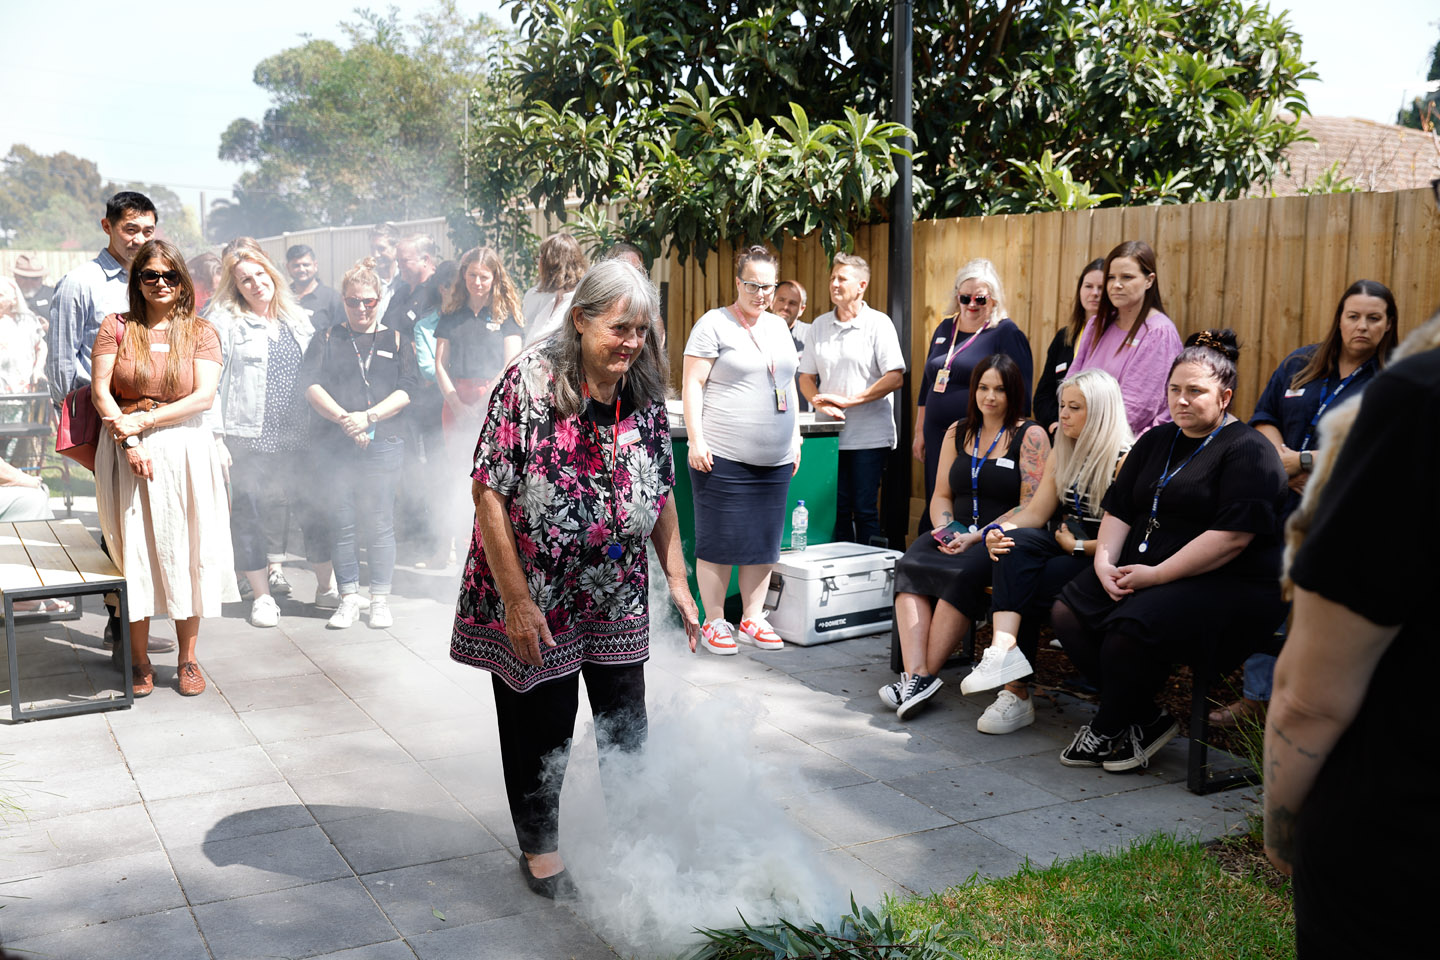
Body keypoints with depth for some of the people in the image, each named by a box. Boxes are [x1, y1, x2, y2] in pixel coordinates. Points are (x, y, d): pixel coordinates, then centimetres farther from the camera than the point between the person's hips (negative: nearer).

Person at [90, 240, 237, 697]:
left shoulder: (201, 332, 4)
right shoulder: (116, 327, 4)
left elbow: (204, 396, -6)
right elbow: (100, 392, -2)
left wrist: (145, 420, -13)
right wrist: (128, 439, -15)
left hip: (186, 452, 0)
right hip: (126, 451, 0)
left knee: (186, 550, 3)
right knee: (134, 552, 1)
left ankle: (188, 658, 14)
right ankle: (140, 660, 13)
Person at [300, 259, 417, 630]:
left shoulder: (396, 341, 13)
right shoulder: (326, 340, 14)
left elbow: (406, 390, 1)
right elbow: (311, 384, 1)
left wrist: (368, 416, -12)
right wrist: (343, 418, -12)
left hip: (382, 443, -1)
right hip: (335, 443, 1)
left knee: (380, 523, -1)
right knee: (341, 522, 2)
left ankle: (380, 599, 8)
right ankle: (348, 598, 12)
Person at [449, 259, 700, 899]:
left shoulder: (645, 394, -1)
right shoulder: (530, 383, -18)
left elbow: (661, 493, 9)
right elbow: (489, 492, -18)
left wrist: (676, 578, 4)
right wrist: (517, 600, -20)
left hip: (618, 599, 4)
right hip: (536, 595, -4)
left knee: (626, 726, 12)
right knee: (541, 725, 11)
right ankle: (539, 847, 34)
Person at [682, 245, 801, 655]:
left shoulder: (778, 326, 17)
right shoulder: (714, 324, -3)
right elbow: (692, 385, -7)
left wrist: (795, 438, 17)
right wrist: (696, 440, -15)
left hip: (774, 459, 6)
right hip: (723, 458, -6)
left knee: (764, 541, 9)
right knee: (719, 542, 0)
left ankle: (752, 619, 20)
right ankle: (714, 622, 11)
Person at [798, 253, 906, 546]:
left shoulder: (878, 324, -2)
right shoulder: (820, 325, 11)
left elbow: (895, 378, -9)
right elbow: (806, 376, 13)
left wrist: (848, 400, -14)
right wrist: (820, 403, -8)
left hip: (869, 436, -4)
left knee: (865, 510, -1)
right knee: (835, 509, 6)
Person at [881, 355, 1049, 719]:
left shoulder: (1030, 436, 0)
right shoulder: (957, 432, 17)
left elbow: (1032, 506, -8)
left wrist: (977, 537, -16)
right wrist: (946, 531, -3)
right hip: (956, 536, 5)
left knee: (961, 574, -35)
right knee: (909, 566, -26)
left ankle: (923, 675, -30)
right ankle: (916, 675, -37)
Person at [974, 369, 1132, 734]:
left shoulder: (1124, 461, -11)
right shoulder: (1061, 453, 14)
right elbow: (1035, 513, 7)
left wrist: (1077, 546, -12)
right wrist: (999, 530, -11)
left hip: (1098, 563, -6)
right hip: (1063, 548, 6)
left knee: (1025, 591, -26)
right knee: (1016, 543, -26)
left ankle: (1016, 692, -16)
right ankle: (1003, 647, -41)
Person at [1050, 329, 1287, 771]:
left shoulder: (1248, 451, -7)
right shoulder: (1156, 441, 19)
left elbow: (1233, 536, -19)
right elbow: (1118, 510, 18)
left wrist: (1156, 575, -19)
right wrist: (1104, 560, -3)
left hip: (1229, 586, -8)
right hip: (1144, 573, 8)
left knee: (1129, 629, -32)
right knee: (1067, 612, -13)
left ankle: (1107, 732, -5)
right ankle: (1146, 719, -4)